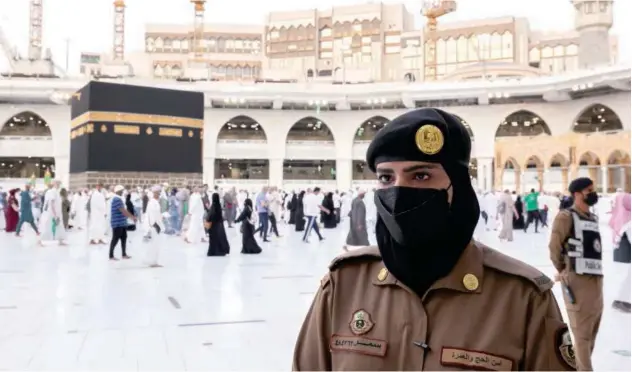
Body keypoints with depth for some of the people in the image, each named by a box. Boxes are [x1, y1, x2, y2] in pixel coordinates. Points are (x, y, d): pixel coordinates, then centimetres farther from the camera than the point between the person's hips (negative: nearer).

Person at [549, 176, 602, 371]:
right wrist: (562, 270, 1)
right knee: (582, 331, -5)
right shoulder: (566, 216, -8)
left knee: (592, 330, 15)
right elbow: (554, 246, -8)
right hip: (577, 279, -8)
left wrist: (596, 271, 14)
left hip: (596, 278, 8)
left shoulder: (593, 218, 17)